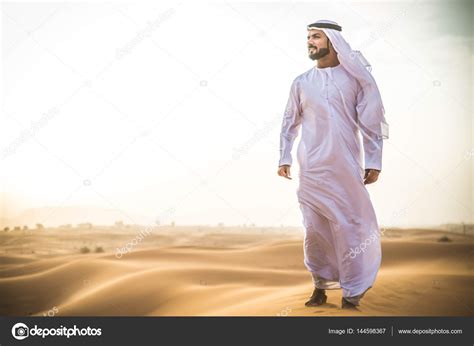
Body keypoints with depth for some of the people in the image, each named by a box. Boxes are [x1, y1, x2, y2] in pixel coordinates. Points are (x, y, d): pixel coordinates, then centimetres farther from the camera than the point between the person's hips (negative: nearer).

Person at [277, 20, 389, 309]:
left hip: (347, 166, -2)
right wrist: (284, 158, 9)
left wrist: (374, 161, -4)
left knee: (350, 226, -1)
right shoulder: (302, 82, 8)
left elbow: (372, 120, 1)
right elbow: (290, 122, 15)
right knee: (315, 229, 4)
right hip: (312, 168, 2)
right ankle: (321, 286, 19)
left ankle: (352, 291, 10)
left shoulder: (356, 77, 2)